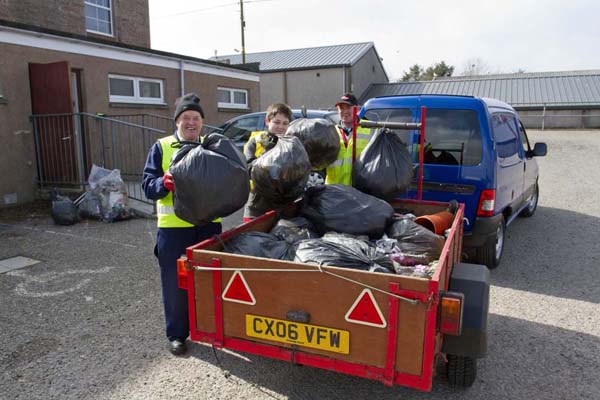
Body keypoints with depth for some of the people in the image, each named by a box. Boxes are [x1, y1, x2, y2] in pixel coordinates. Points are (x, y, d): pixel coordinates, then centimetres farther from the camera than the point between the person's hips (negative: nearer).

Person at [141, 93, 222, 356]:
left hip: (208, 224, 2)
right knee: (176, 284, 6)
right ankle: (177, 334, 24)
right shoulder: (161, 147, 2)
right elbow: (147, 186, -3)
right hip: (173, 227, -2)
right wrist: (164, 182, -23)